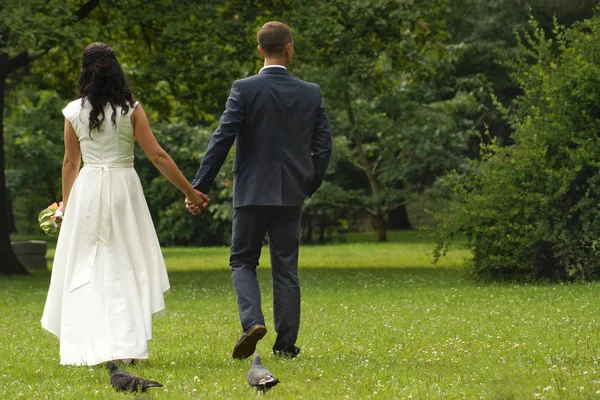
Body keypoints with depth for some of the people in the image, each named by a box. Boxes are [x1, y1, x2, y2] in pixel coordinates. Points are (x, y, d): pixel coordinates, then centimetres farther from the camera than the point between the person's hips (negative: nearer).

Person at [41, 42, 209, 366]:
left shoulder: (74, 111, 0)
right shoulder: (130, 109, -4)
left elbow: (70, 162, 8)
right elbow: (157, 156, -6)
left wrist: (65, 203, 22)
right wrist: (190, 192, 0)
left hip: (87, 190, 1)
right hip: (124, 187, -1)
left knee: (84, 270, 7)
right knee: (127, 268, 7)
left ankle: (83, 348, 3)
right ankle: (129, 345, 2)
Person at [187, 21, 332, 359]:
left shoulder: (245, 89, -8)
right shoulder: (311, 93, 2)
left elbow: (222, 140, -11)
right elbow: (323, 146, 4)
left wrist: (199, 188, -6)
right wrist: (309, 186, 19)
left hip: (252, 192, -2)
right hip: (291, 195, 3)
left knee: (243, 261, 10)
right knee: (286, 268, 9)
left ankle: (253, 320, -14)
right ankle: (286, 344, 7)